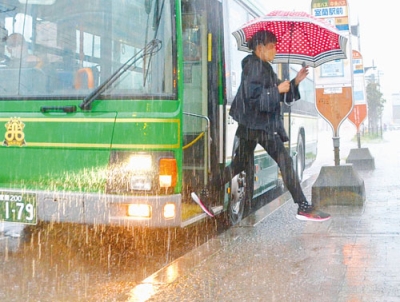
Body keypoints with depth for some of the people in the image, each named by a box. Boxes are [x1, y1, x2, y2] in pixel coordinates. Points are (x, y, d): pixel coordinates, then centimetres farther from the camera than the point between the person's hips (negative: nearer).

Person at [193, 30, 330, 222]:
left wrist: (295, 82, 12)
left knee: (239, 163, 14)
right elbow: (252, 94, -21)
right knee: (285, 161, -8)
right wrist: (277, 90, -16)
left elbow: (279, 95, 23)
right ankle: (304, 207, -5)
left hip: (251, 124, 10)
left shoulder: (264, 67, 20)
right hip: (258, 124, -10)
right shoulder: (253, 65, -10)